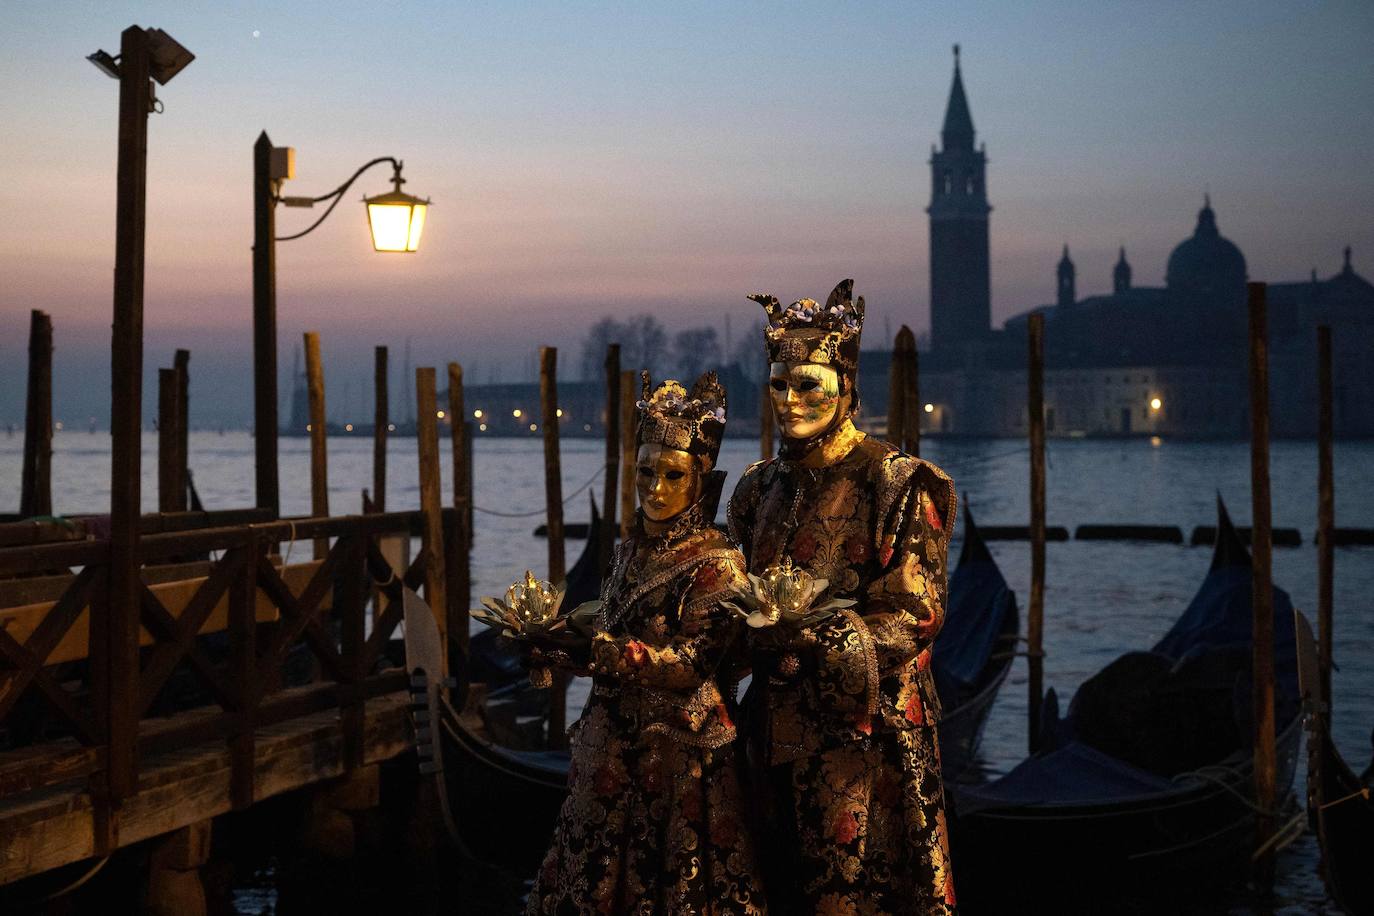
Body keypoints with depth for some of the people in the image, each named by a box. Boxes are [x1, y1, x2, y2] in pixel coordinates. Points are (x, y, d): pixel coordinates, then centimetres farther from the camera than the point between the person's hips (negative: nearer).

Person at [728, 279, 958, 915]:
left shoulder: (895, 484, -7)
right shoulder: (762, 487, 12)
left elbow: (917, 616, -13)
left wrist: (819, 636, -25)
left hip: (862, 730, -5)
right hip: (779, 730, 5)